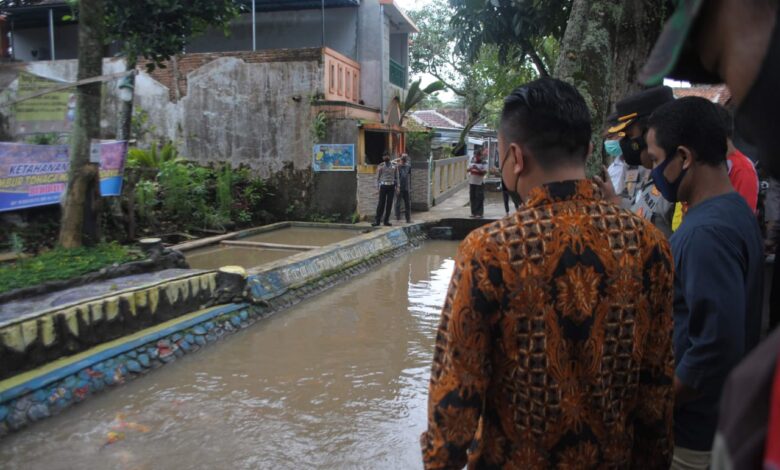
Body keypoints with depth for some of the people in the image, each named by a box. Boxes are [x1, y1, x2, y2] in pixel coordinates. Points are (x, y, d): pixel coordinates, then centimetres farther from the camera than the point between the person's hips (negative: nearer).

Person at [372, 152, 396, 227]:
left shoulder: (394, 166, 7)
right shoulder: (381, 166, 3)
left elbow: (396, 177, 10)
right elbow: (378, 177, 3)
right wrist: (378, 187, -4)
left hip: (391, 186, 2)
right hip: (383, 186, -2)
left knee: (389, 204, 3)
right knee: (381, 204, -4)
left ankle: (386, 221, 9)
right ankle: (377, 220, -3)